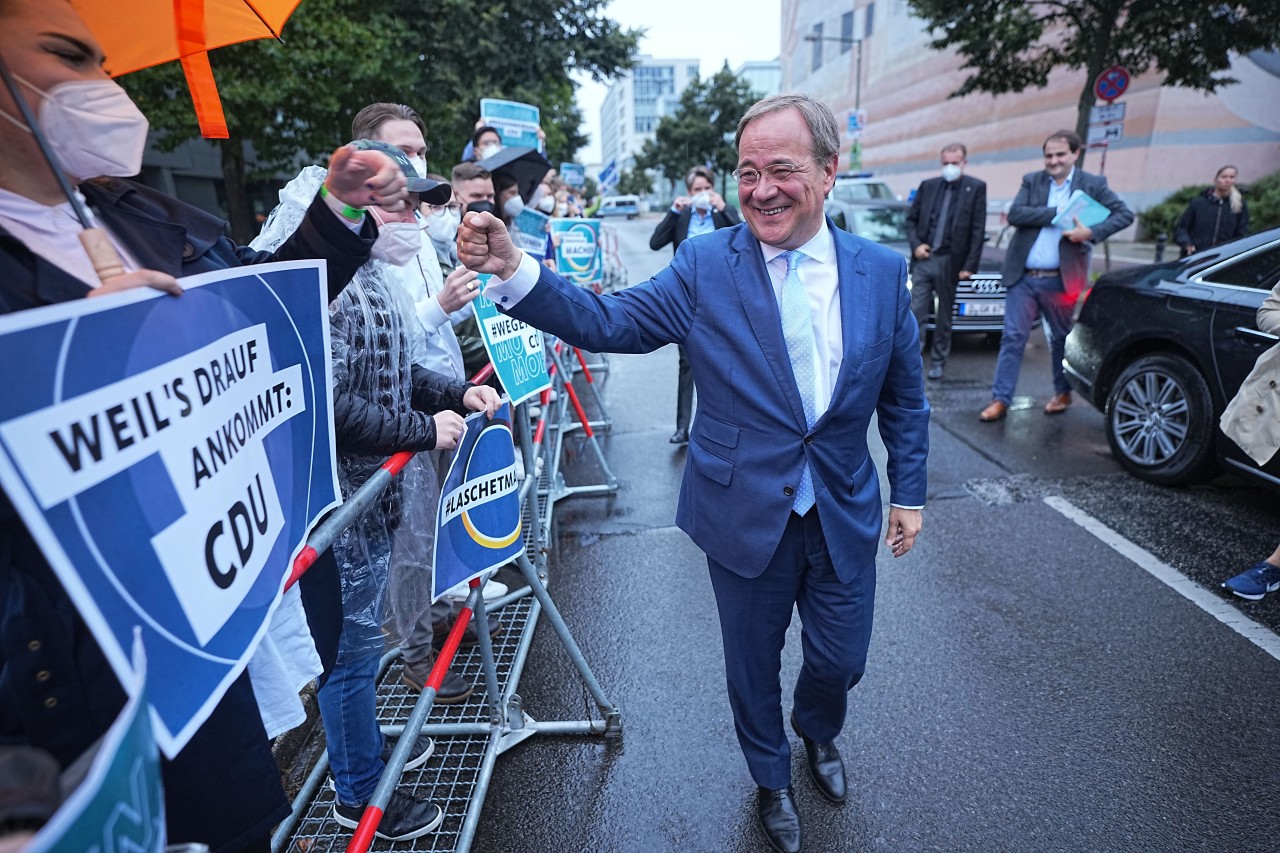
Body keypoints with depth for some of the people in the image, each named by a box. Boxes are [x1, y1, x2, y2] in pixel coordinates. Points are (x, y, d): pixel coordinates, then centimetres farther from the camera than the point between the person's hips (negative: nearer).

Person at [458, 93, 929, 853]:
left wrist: (910, 493, 6)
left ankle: (818, 733, 57)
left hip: (844, 518, 2)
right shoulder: (706, 265, -10)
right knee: (754, 667, 18)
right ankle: (772, 777, 51)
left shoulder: (883, 271, -4)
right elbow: (609, 322, -15)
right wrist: (513, 271, -28)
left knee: (840, 661, 19)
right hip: (746, 518, -1)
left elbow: (904, 399, 5)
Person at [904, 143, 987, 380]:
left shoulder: (976, 188, 1)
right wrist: (915, 245, -3)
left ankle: (938, 361, 20)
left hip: (949, 263, -2)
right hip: (923, 260, 2)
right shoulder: (927, 186, 9)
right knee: (916, 313, -2)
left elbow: (978, 231, -3)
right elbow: (911, 219, 14)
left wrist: (969, 266, -8)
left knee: (944, 317, 9)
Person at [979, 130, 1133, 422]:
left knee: (1061, 339, 13)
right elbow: (1014, 214, -8)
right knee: (1013, 338, -1)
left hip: (1059, 280, 0)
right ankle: (1000, 400, 1)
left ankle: (1063, 393, 29)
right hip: (1023, 277, 1)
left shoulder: (1092, 184, 4)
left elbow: (1125, 214, -1)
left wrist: (1092, 232, -17)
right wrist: (1057, 213, -15)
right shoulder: (1031, 181, 7)